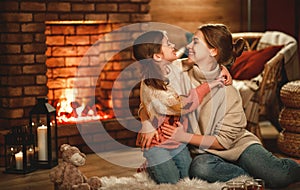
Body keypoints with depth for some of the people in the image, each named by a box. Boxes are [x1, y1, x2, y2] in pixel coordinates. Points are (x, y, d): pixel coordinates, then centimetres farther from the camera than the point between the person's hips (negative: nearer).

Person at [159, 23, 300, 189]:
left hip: (237, 144, -2)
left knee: (279, 175, -29)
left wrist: (185, 137, -18)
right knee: (199, 167, -38)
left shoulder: (228, 92, -10)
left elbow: (224, 141, -10)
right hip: (204, 152, 2)